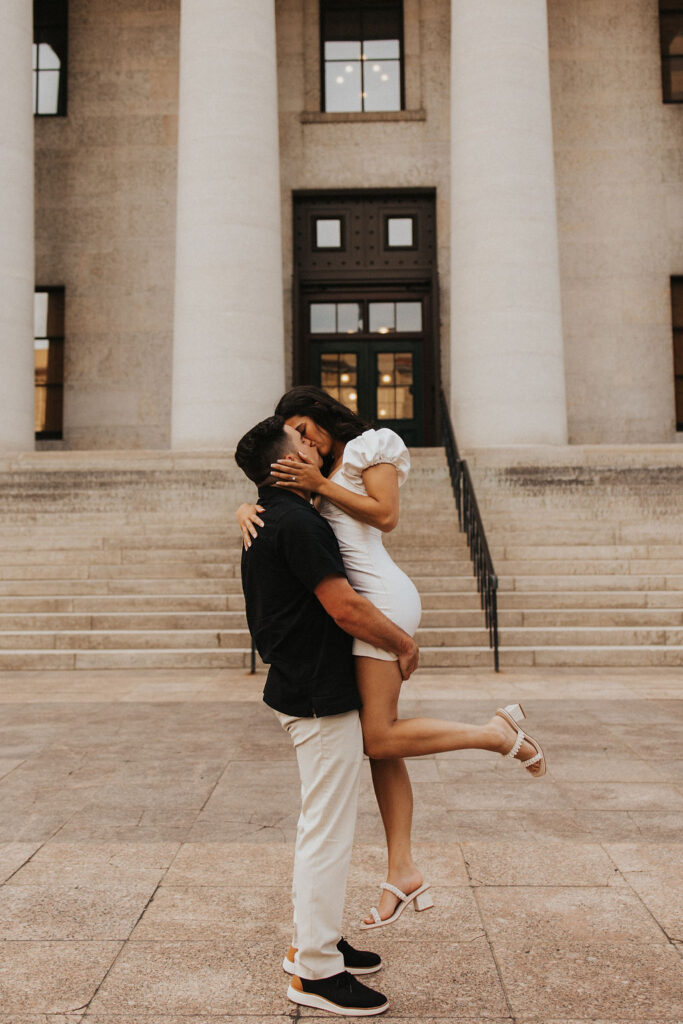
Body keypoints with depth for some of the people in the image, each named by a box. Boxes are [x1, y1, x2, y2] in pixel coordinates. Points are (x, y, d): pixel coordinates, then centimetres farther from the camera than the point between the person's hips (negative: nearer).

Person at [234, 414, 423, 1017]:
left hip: (299, 688, 11)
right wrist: (405, 645, -9)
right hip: (321, 695, -11)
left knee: (323, 823, 20)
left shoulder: (269, 517, 12)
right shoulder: (297, 523, -21)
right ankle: (316, 971, 10)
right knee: (328, 828, -1)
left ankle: (316, 940, 33)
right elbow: (345, 609, -22)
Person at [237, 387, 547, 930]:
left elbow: (387, 515, -8)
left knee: (379, 740, -13)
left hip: (381, 596, -8)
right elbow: (268, 500, 17)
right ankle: (402, 871, 14)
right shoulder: (324, 470, 24)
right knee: (380, 744, 7)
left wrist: (320, 484, -12)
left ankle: (498, 732, 0)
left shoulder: (372, 446, 4)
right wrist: (248, 509, -6)